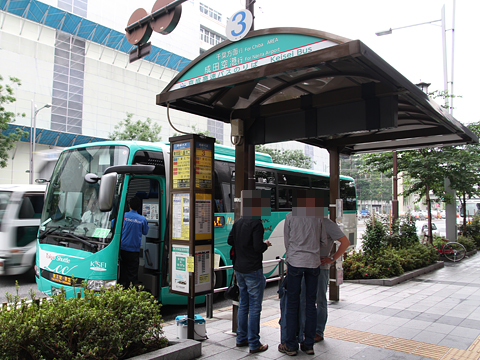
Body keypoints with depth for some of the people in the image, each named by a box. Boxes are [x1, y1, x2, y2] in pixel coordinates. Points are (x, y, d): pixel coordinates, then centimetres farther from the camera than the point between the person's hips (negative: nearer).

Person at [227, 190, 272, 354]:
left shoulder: (238, 222, 8)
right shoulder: (256, 223, -16)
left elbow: (230, 241, 12)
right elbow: (258, 247, -20)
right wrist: (266, 244, -1)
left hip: (239, 269, 8)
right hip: (253, 270, -8)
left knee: (243, 304, 17)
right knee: (254, 307, 0)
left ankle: (241, 338, 26)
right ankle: (254, 344, 7)